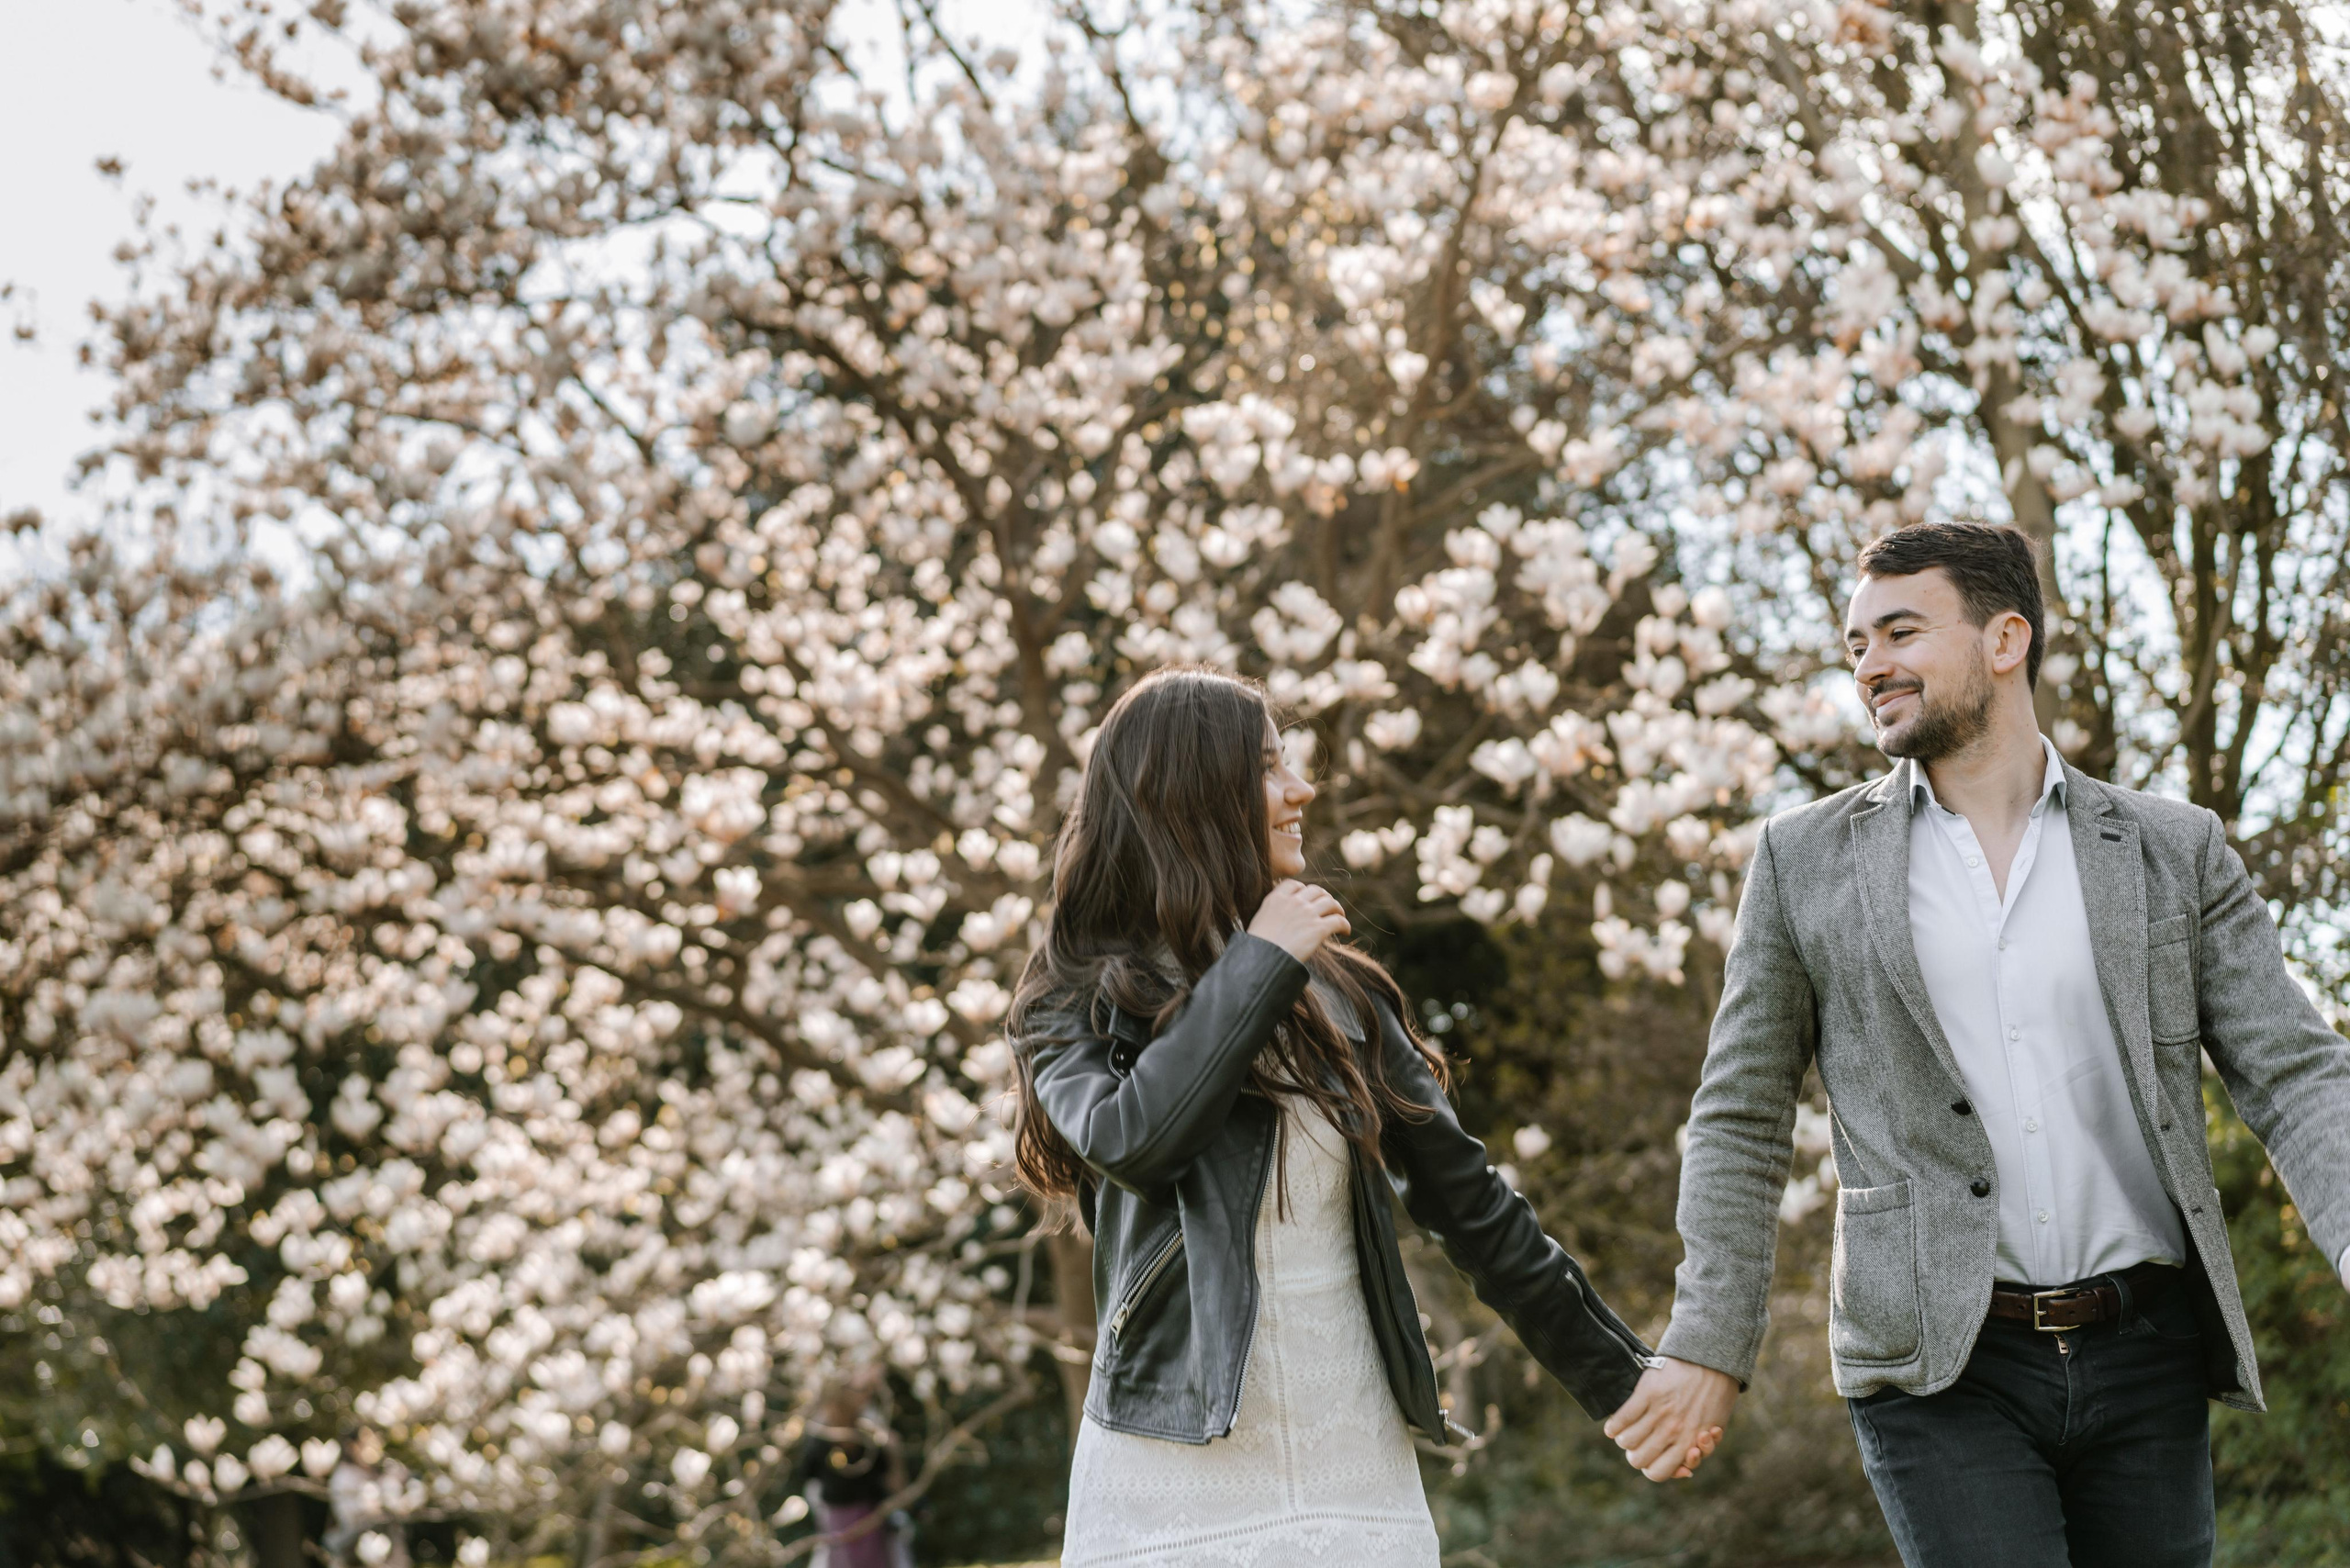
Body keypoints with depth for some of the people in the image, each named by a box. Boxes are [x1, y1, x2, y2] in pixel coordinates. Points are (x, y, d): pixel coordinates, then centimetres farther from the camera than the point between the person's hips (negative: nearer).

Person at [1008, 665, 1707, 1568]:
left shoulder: (1336, 994, 12)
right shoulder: (1073, 1008, 2)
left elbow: (1469, 1202, 15)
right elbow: (1131, 1141, -19)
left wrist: (1622, 1380, 15)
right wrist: (1260, 964, -11)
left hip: (1360, 1470, 3)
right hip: (1174, 1479, -3)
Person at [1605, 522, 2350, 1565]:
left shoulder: (2175, 852, 8)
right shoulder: (1806, 860, 7)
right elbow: (1740, 1121, 9)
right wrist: (1707, 1345, 1)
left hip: (2144, 1360, 2)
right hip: (1940, 1372, -2)